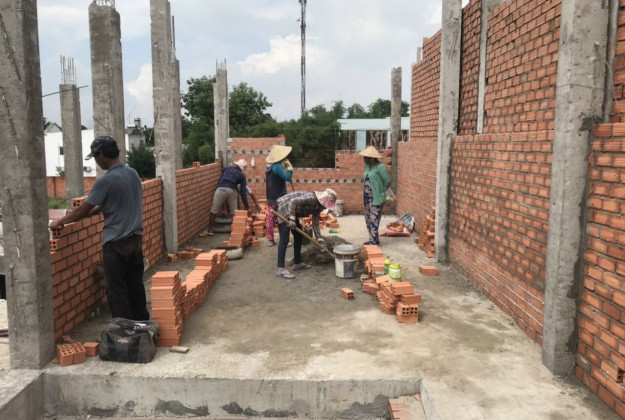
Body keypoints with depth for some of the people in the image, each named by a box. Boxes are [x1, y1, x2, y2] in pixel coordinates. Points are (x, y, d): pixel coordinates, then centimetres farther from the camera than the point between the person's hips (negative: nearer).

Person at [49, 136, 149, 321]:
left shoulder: (105, 181, -17)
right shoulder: (133, 173, 5)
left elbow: (83, 210, -10)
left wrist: (59, 222, 5)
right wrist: (96, 209, 20)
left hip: (116, 242, -7)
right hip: (135, 238, 7)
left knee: (116, 289, 4)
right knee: (135, 284, 16)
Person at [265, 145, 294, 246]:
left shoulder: (269, 166, 11)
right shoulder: (277, 166, -18)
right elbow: (287, 178, -23)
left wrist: (284, 167, 4)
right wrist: (289, 167, -9)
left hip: (271, 198, 8)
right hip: (279, 199, -8)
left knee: (270, 219, 9)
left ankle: (270, 240, 14)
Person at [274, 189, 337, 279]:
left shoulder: (318, 207, 3)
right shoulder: (311, 198, -25)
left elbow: (315, 224, 6)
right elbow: (293, 201, -31)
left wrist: (319, 239, 0)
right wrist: (292, 219, -30)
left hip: (293, 213, 10)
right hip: (283, 209, -10)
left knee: (298, 235, 15)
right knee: (284, 240, -14)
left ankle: (297, 263, 25)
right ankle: (281, 269, -15)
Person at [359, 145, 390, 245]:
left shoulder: (380, 167, -13)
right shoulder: (367, 166, 11)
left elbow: (387, 181, -9)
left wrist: (380, 192, -1)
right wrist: (365, 192, 13)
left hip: (376, 198, -9)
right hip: (367, 197, 9)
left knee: (374, 219, -7)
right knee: (368, 219, 12)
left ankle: (373, 241, -2)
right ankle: (374, 239, 22)